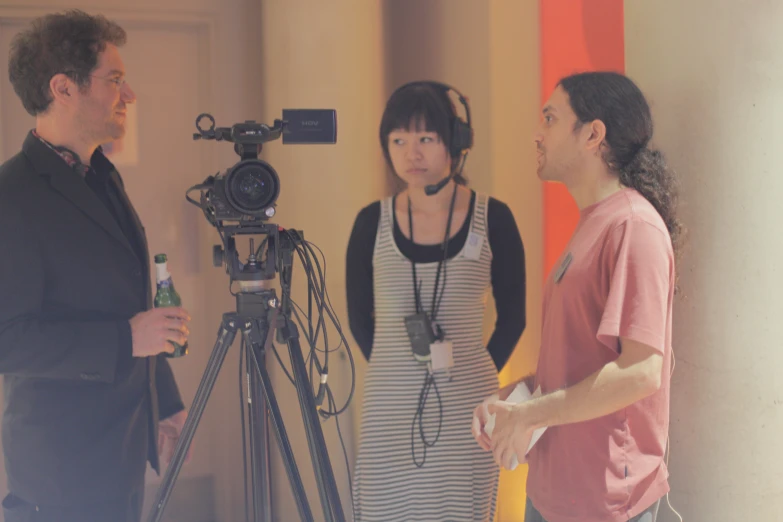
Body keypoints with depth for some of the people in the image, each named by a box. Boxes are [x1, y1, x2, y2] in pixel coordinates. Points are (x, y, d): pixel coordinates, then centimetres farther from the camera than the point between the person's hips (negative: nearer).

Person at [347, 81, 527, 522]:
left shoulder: (492, 218, -3)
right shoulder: (372, 222, 0)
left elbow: (513, 317, 6)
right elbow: (359, 319, 10)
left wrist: (478, 373, 8)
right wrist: (402, 370, 11)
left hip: (467, 406, -1)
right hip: (390, 408, 1)